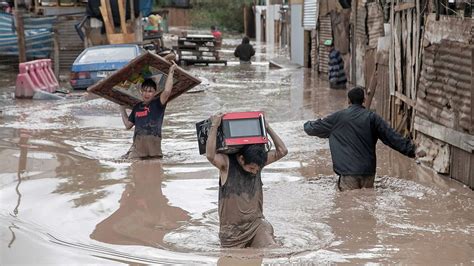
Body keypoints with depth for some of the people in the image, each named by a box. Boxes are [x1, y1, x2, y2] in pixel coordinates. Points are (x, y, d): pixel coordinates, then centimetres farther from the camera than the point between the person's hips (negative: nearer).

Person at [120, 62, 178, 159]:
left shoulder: (157, 104, 6)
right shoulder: (137, 107, 21)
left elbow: (167, 91, -14)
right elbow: (128, 125, 29)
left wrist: (171, 72, -8)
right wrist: (122, 109, 33)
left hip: (153, 142, -3)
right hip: (137, 143, 4)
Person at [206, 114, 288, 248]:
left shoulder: (258, 162, 2)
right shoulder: (226, 163, -11)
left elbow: (282, 151, 0)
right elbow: (210, 155, -31)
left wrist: (268, 128, -3)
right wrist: (214, 126, -27)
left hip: (256, 223, 2)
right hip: (232, 229, -2)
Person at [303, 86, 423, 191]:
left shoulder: (338, 117, 2)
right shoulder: (372, 118, 3)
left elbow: (315, 128, 15)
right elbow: (392, 137, 1)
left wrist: (307, 125, 39)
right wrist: (411, 150, 5)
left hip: (348, 172, -2)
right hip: (368, 171, 2)